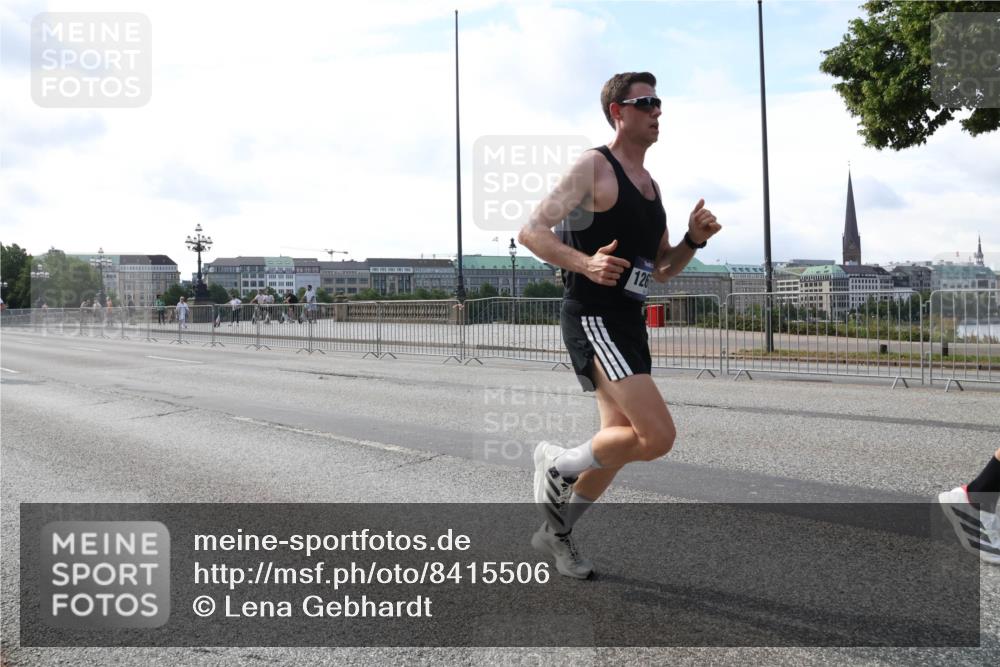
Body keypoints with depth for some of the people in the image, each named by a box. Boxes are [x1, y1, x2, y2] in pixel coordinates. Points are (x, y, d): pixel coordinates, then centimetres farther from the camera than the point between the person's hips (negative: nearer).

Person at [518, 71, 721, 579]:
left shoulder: (650, 185, 18)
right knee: (658, 436, -18)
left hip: (628, 323, 9)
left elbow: (661, 269, 22)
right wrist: (585, 264, -29)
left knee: (622, 441, 14)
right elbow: (531, 231, -14)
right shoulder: (593, 167, -7)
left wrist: (693, 241, 3)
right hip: (593, 320, -9)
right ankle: (559, 464, 6)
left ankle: (555, 532, 31)